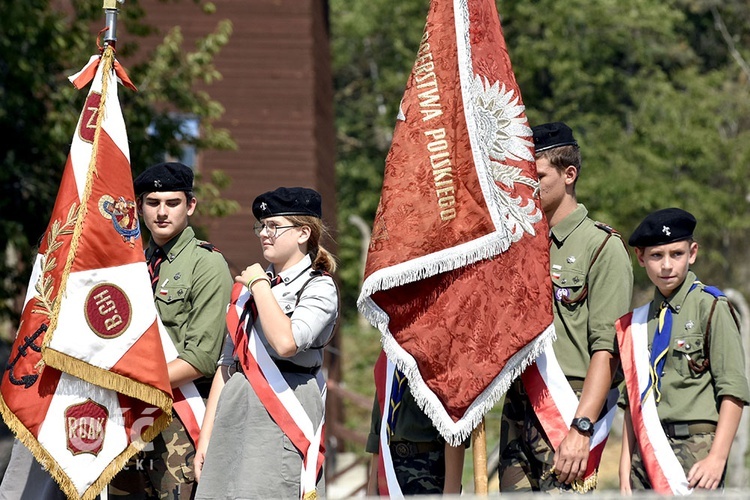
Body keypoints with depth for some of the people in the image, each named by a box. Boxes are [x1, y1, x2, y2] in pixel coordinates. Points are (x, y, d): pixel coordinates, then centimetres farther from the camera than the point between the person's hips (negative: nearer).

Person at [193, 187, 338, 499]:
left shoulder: (320, 288, 0)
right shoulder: (246, 286, 19)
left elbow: (285, 342, -20)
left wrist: (259, 285, -8)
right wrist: (206, 436, 12)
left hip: (285, 413, -6)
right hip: (235, 412, 6)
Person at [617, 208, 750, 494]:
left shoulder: (710, 308, -1)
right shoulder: (637, 322, 15)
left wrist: (717, 458, -13)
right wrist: (625, 465, 11)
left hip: (695, 448, -5)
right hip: (646, 452, 5)